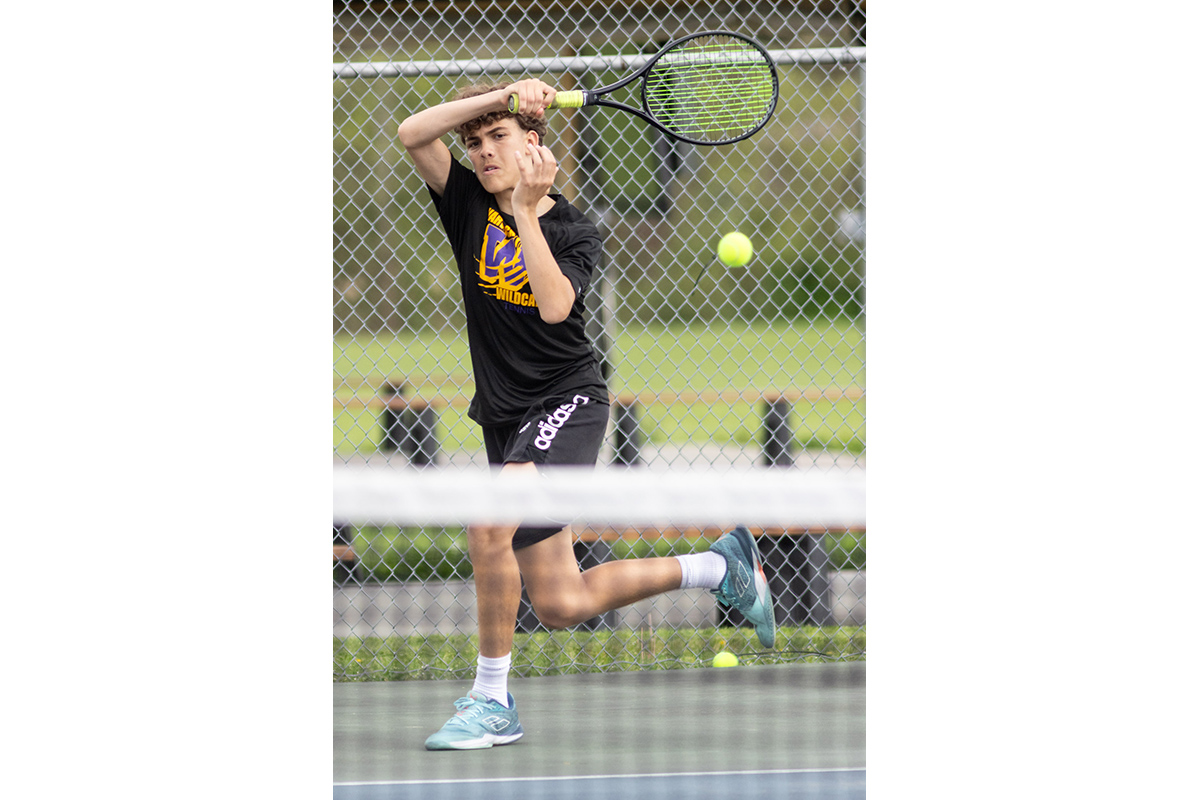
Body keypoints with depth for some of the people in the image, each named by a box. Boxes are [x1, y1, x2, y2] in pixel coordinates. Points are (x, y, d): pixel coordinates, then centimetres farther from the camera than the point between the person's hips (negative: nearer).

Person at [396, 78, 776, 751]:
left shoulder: (575, 232, -5)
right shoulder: (470, 204, 5)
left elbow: (555, 305, -25)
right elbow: (412, 134, -10)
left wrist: (527, 209, -24)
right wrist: (502, 93, -16)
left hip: (567, 402, -6)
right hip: (508, 418, 6)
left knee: (490, 523, -31)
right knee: (560, 606, 5)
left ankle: (491, 698, -19)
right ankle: (720, 567, 25)